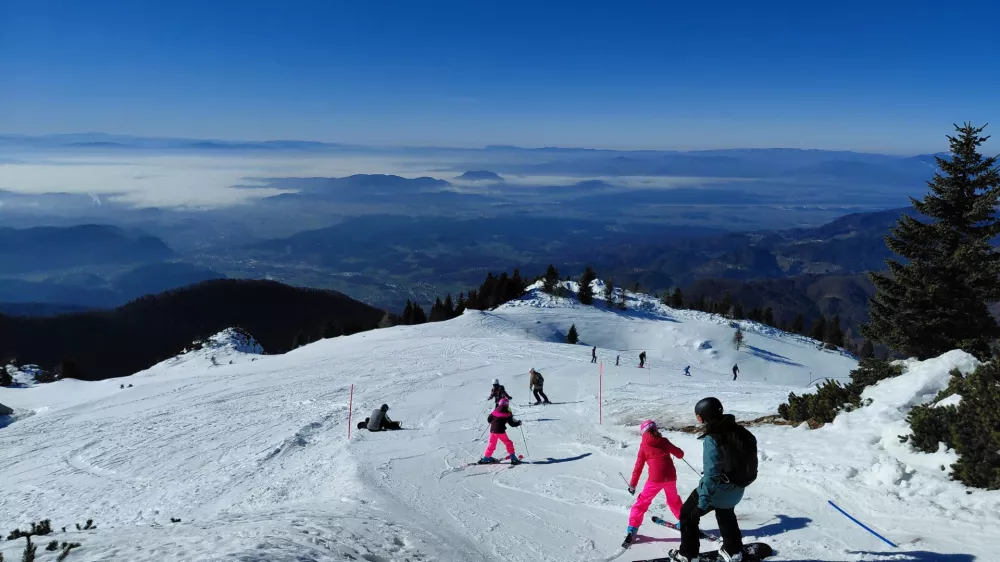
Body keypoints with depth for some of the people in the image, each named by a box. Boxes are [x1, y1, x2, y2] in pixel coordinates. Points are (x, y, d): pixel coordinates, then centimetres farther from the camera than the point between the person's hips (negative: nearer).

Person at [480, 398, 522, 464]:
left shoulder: (495, 412, 6)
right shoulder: (507, 414, -5)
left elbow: (488, 419, 12)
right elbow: (512, 423, -3)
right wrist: (518, 423, 14)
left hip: (492, 430, 4)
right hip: (501, 431, -4)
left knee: (491, 444, 18)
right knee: (508, 444, 10)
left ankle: (486, 458, 22)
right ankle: (513, 458, 8)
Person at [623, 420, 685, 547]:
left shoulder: (644, 445, 3)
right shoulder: (663, 441, 5)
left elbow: (638, 466, 4)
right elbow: (680, 453, 14)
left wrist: (633, 484, 9)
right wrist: (679, 454, 39)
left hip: (655, 479, -2)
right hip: (670, 477, 2)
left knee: (642, 502, 6)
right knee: (673, 499, 29)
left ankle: (633, 528, -2)